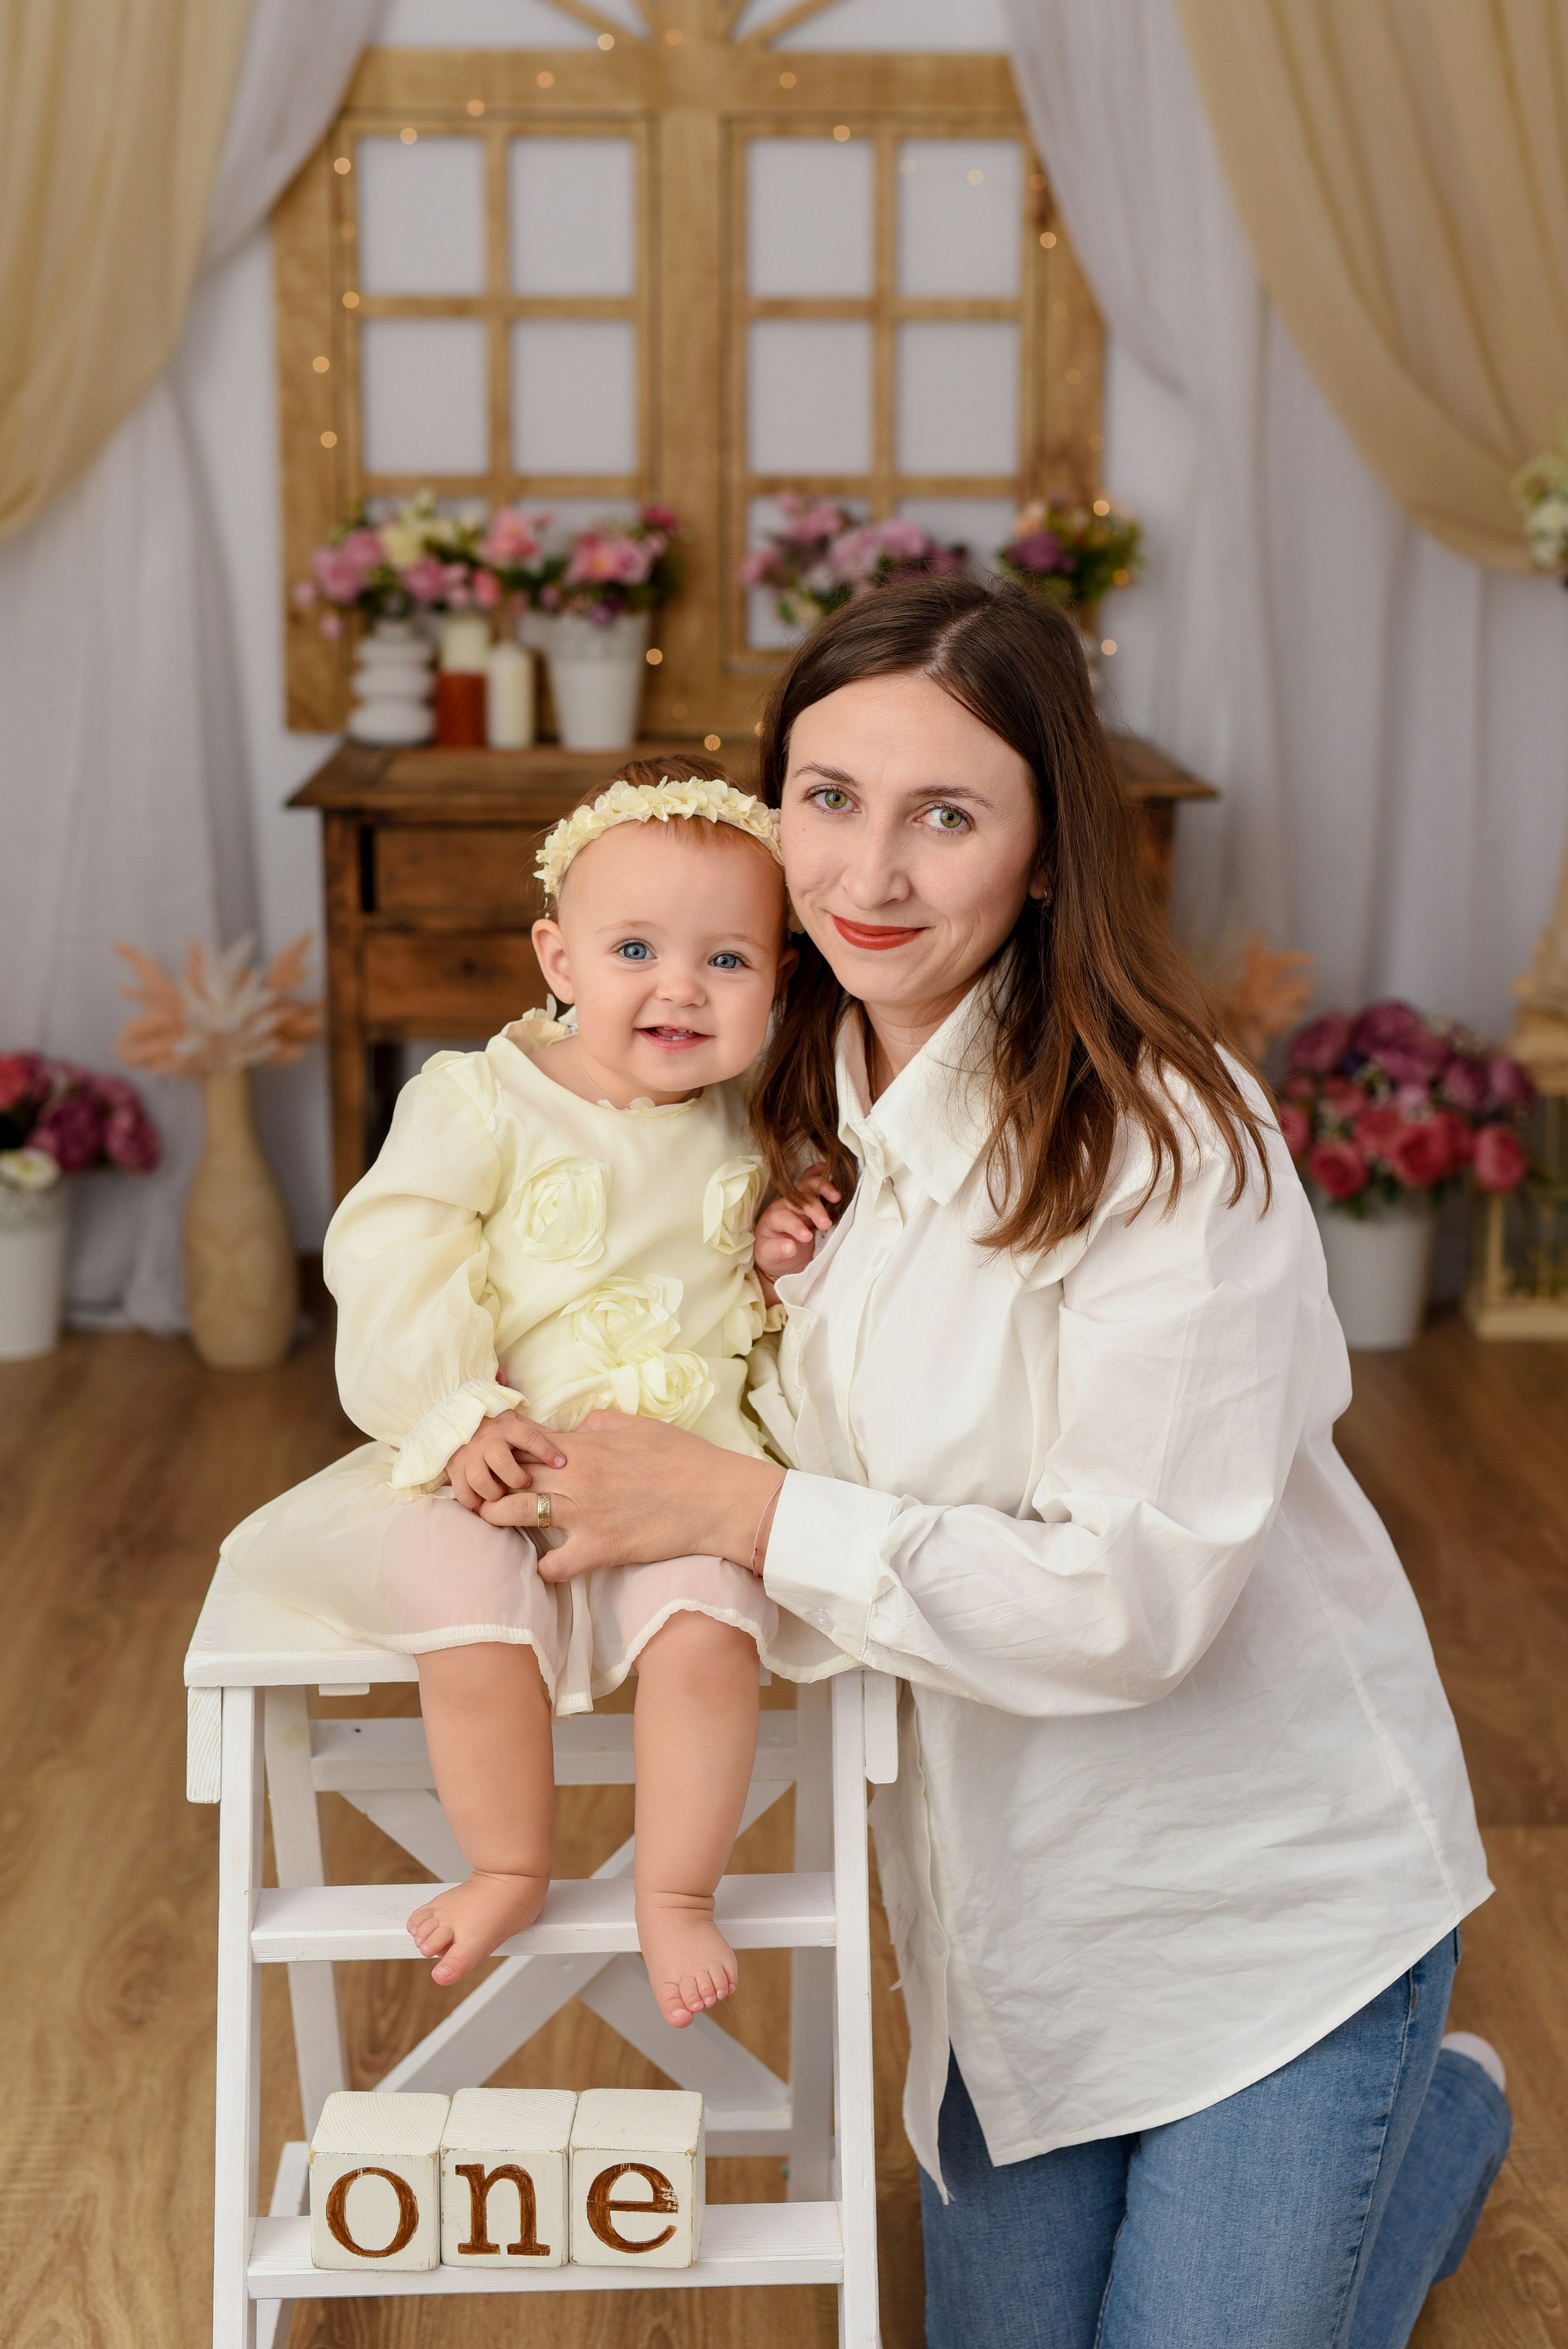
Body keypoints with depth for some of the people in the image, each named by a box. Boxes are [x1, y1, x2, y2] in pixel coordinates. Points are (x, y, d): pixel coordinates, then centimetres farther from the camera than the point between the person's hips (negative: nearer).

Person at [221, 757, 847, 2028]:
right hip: (494, 1470, -1)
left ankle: (677, 1888, 0)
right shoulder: (481, 1102, -6)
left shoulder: (756, 1130, 6)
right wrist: (458, 1415, -17)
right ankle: (511, 1869, 4)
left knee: (706, 1625, -25)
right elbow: (389, 1269, -8)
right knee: (473, 1626, -25)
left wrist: (781, 1267, -1)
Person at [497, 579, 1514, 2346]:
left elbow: (1139, 1593, -28)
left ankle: (1444, 2113, 29)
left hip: (1270, 1876, -6)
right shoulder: (807, 1104, -2)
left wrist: (735, 1507, -25)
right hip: (1008, 1890, 7)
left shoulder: (1165, 1141, -25)